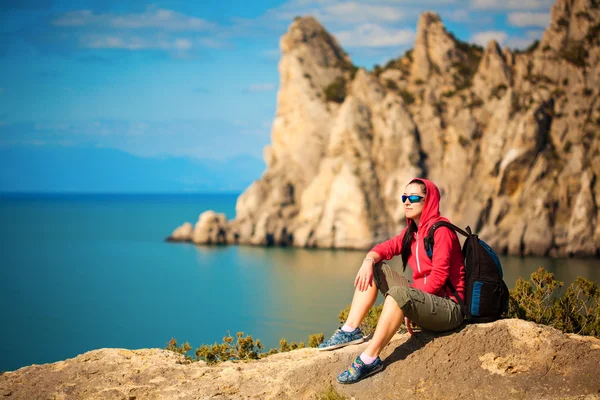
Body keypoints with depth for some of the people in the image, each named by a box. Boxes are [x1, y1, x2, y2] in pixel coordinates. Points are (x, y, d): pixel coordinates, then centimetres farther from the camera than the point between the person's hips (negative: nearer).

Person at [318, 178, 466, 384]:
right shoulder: (412, 232, 15)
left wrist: (411, 306, -18)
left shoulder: (441, 230, -12)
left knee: (398, 293, -36)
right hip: (422, 299, 9)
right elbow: (386, 247, 7)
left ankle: (370, 359, -35)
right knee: (374, 268, 4)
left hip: (448, 307, -9)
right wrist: (369, 261, -15)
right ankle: (351, 331, -8)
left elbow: (438, 277, -19)